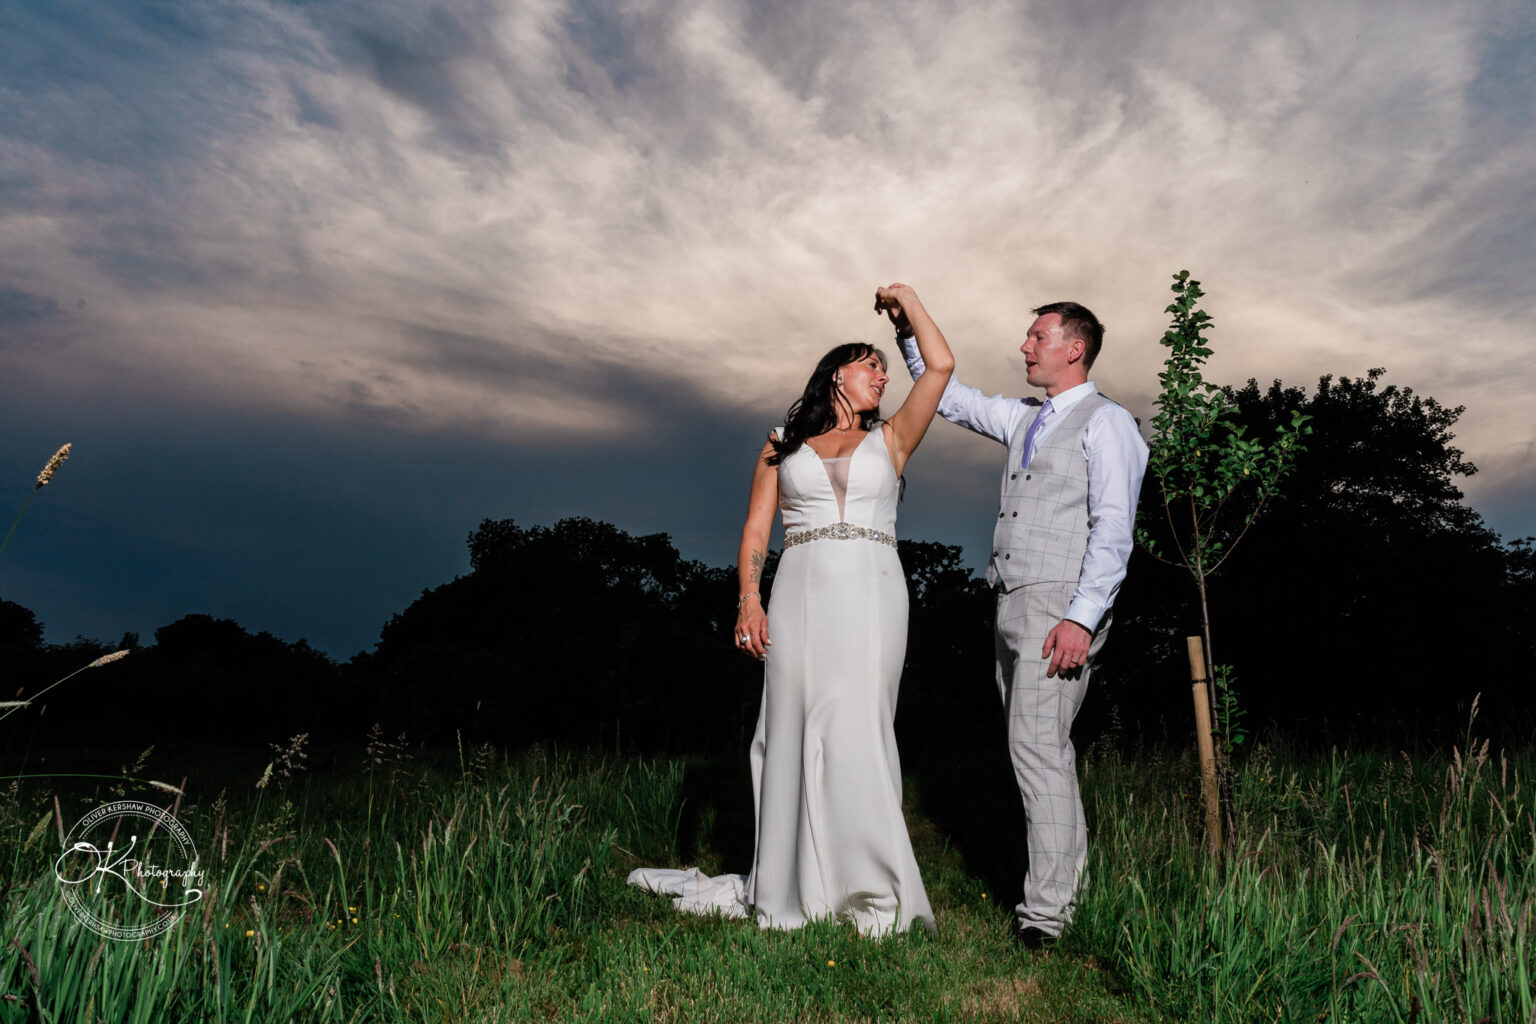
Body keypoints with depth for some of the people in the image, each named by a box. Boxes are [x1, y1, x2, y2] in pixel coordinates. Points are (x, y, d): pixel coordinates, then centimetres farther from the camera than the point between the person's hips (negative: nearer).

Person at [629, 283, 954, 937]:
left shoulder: (889, 440, 17)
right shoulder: (783, 446, 16)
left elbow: (941, 365, 9)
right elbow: (756, 528, 9)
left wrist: (905, 300, 20)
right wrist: (749, 599, -4)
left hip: (872, 593, 0)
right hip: (800, 592, 1)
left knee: (857, 733, -7)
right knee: (793, 734, 0)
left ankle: (874, 894, 2)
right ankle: (782, 892, 9)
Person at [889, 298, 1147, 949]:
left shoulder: (1106, 422, -3)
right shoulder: (1023, 420, 21)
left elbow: (1113, 530, -12)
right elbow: (950, 397, 31)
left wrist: (1082, 618, -20)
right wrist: (910, 333, 22)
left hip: (1060, 607, -8)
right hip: (1012, 603, 8)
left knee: (1037, 745, -12)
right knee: (1043, 748, 12)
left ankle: (1045, 912, -6)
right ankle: (1067, 881, 22)